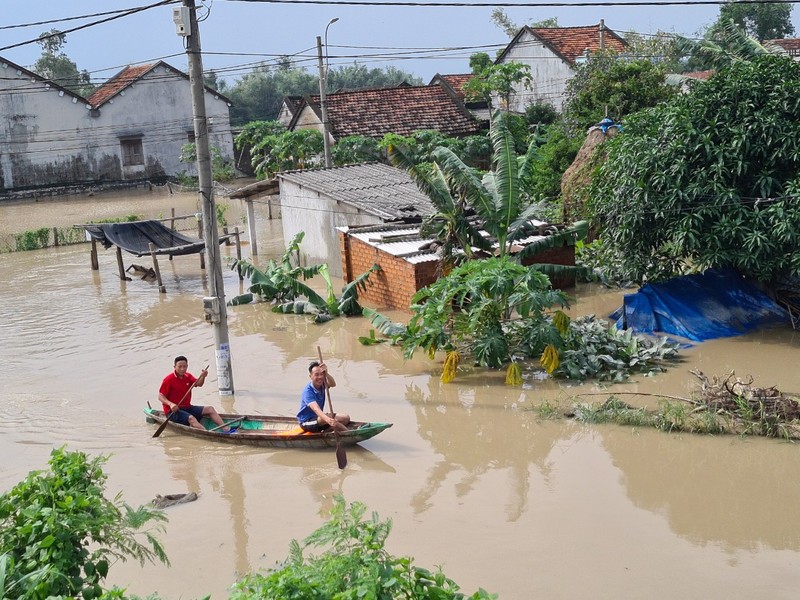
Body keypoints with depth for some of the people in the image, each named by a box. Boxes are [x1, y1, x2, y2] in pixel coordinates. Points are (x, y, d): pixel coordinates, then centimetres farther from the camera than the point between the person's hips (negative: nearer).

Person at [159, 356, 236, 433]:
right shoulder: (169, 379, -10)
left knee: (210, 409, -4)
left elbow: (198, 384, -5)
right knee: (191, 418, -34)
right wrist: (171, 404, -31)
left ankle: (226, 429, -17)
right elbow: (160, 396, -13)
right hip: (173, 411, -8)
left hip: (187, 408, 8)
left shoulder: (188, 376, 11)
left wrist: (202, 377, -27)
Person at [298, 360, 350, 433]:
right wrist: (328, 420, -59)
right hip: (307, 422, -8)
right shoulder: (307, 391, -26)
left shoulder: (321, 384, -4)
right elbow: (316, 409, -41)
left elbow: (333, 384, -27)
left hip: (319, 417, 8)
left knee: (346, 418, -2)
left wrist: (326, 373, -47)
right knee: (330, 417, -34)